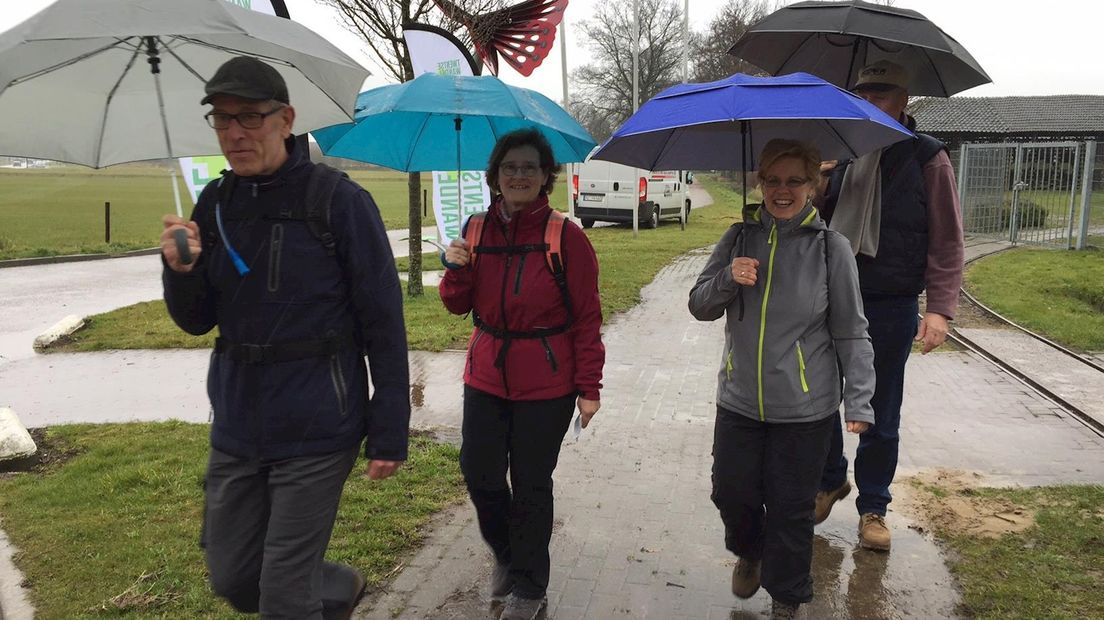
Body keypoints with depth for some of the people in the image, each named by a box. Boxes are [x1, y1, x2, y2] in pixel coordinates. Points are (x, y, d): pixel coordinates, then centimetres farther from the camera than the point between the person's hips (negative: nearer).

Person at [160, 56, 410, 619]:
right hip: (236, 425, 6)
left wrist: (389, 432, -10)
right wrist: (180, 270, -13)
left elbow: (384, 324, -10)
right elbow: (197, 322, 9)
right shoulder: (214, 204, 4)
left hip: (315, 430, -6)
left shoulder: (340, 202, -12)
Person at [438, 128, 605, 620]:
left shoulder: (565, 236, -10)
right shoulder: (477, 230, 3)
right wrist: (455, 269, -11)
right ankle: (505, 553, 40)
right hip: (486, 377, 4)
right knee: (479, 475, 8)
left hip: (546, 385, -4)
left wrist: (589, 388, -9)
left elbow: (587, 317, -8)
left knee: (531, 486, 7)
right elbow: (459, 306, 10)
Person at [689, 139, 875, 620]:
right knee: (731, 493, 13)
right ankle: (748, 552, 47)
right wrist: (727, 278, -17)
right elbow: (699, 306, 3)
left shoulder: (830, 247, -7)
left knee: (791, 508, 8)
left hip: (805, 408, -3)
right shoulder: (738, 238, 1)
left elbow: (851, 334, -3)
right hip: (738, 400, 3)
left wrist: (858, 401, -8)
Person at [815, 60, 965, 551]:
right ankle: (831, 480, 35)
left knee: (880, 416, 9)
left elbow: (947, 242, -5)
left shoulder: (927, 158, -4)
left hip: (890, 308, -3)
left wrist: (940, 308, -15)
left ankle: (873, 507, 26)